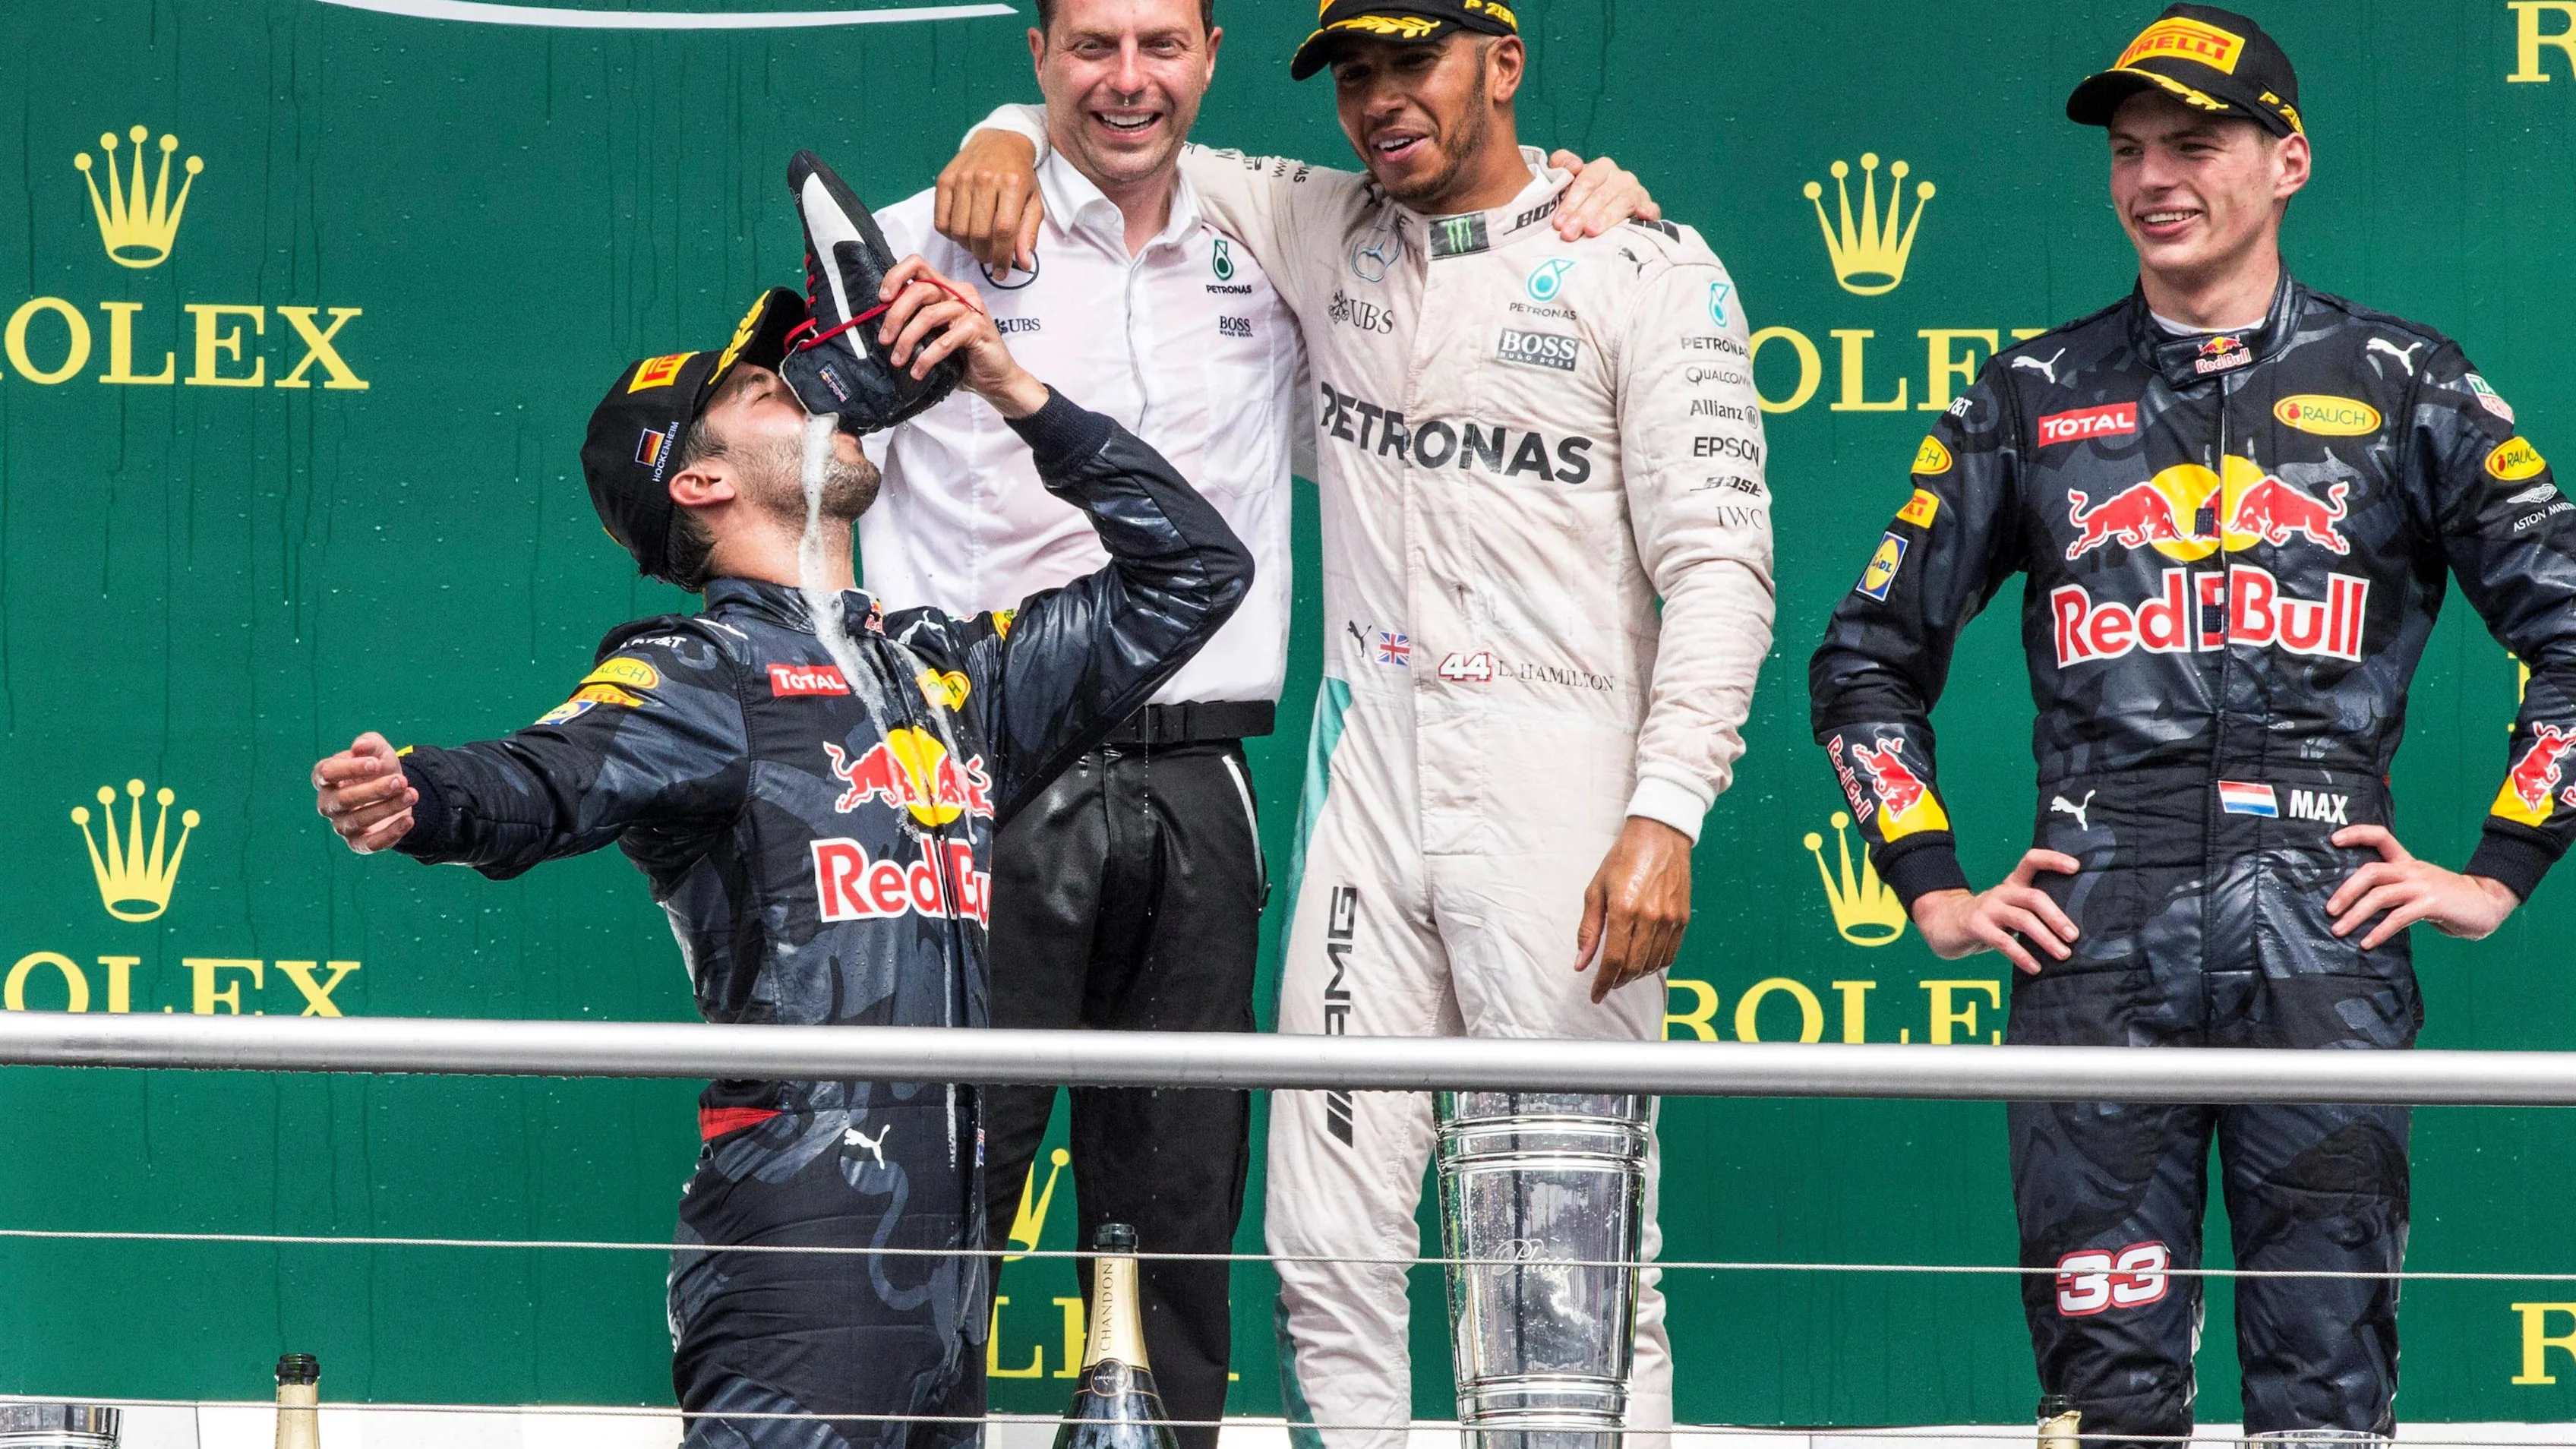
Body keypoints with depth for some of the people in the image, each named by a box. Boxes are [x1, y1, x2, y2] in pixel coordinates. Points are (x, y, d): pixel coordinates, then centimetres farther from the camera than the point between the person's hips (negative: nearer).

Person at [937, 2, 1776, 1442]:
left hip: (1559, 809, -5)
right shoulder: (1329, 232, 12)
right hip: (1368, 797, 5)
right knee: (1327, 1247, 2)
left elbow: (1719, 562, -7)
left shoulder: (1648, 272, -3)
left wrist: (1665, 814, -17)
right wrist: (1018, 133, 2)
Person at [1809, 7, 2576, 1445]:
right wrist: (1935, 887, 11)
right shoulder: (2035, 401, 14)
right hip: (2095, 953, 1)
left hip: (2325, 951, -1)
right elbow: (1869, 658, 20)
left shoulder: (2403, 386, 10)